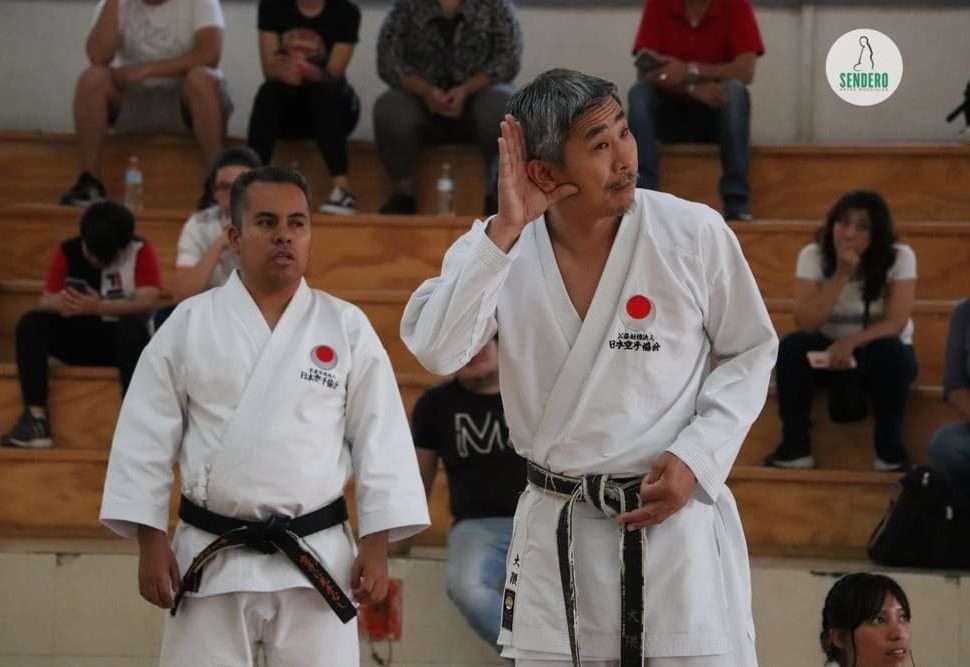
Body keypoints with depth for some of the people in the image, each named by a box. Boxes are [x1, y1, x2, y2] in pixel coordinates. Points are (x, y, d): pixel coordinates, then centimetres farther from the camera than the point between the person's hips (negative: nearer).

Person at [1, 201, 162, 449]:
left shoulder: (141, 251, -11)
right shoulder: (68, 251, -2)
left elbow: (148, 302, -23)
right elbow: (45, 301, -7)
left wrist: (99, 307, -39)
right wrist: (58, 303, -34)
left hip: (123, 341, -3)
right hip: (79, 338, 3)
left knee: (133, 326, -37)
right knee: (31, 323, -23)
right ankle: (36, 418, -32)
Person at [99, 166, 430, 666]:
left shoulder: (347, 327, 2)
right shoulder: (188, 325, 1)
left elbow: (380, 441, 3)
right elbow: (146, 440, 2)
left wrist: (376, 546, -2)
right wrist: (151, 544, -2)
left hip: (316, 559, 0)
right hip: (211, 561, 0)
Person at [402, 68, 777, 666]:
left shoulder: (693, 234, -9)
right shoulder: (498, 247, -4)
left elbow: (750, 352, 3)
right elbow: (436, 348, -18)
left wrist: (697, 458, -10)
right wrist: (505, 231, -22)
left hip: (674, 516, -2)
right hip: (557, 536, 3)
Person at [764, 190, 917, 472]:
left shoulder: (900, 258, -14)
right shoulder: (813, 256, -11)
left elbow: (895, 323, -22)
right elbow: (806, 323, -20)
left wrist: (851, 342, -39)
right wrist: (841, 275, -28)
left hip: (881, 355, -1)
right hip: (829, 350, 1)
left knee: (891, 351, -35)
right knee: (791, 347, -28)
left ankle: (889, 449, -21)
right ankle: (795, 447, -19)